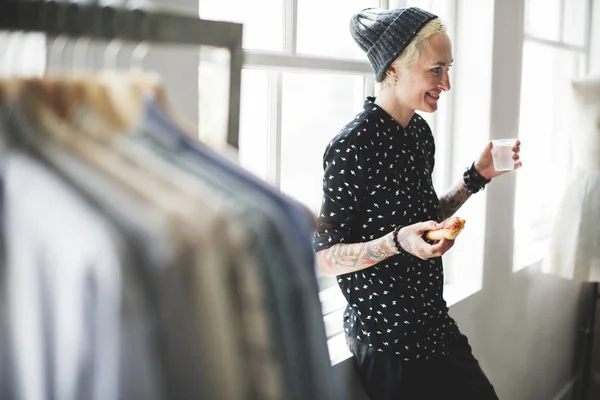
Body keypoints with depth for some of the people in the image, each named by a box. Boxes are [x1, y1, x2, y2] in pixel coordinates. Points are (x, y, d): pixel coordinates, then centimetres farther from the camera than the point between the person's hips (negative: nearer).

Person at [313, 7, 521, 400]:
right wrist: (397, 242, -30)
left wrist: (477, 176, 7)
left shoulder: (421, 132, 4)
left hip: (434, 324, 8)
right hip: (386, 336, -8)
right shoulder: (351, 147, -21)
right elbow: (326, 257, -17)